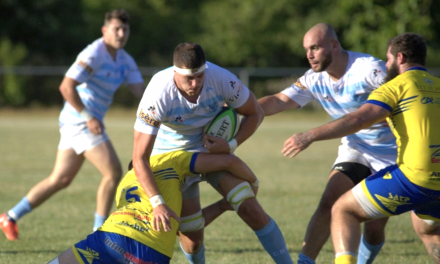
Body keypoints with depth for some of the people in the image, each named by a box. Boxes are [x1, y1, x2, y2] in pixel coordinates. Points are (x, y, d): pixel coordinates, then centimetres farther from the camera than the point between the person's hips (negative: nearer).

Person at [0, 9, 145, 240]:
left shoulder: (125, 61, 12)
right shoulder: (94, 54, -16)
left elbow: (141, 91, 7)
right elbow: (66, 86, -22)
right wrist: (88, 117, -23)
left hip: (87, 121, 9)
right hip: (80, 120, -9)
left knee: (60, 179, 14)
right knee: (113, 172, -11)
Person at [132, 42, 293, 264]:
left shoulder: (221, 79, -27)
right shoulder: (157, 95, -33)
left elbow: (255, 113, -6)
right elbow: (140, 158, -33)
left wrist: (230, 145, -22)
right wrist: (157, 202, -43)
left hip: (214, 147, 2)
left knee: (251, 209, -13)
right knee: (191, 237, -4)